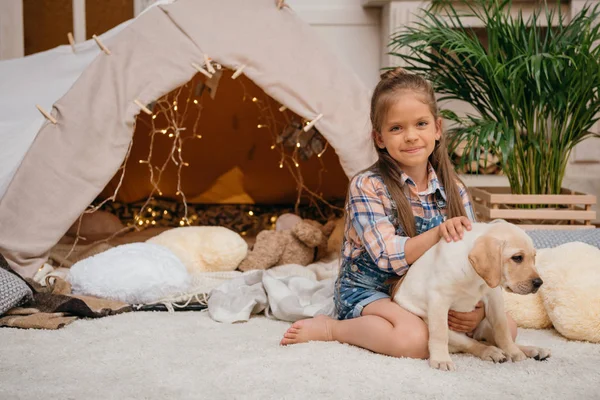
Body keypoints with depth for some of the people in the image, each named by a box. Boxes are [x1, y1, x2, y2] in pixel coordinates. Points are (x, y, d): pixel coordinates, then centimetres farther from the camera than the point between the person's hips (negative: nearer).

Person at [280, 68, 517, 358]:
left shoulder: (454, 190, 2)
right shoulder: (367, 187, -13)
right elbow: (388, 257, -20)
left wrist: (479, 307, -17)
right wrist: (438, 233, -34)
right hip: (368, 291, -5)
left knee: (506, 326, -10)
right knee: (414, 339, -35)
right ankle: (330, 328, -12)